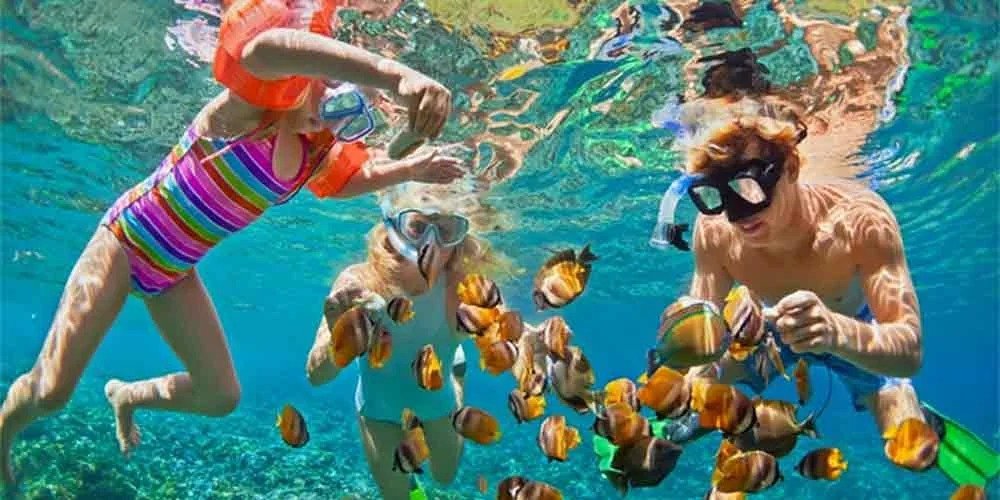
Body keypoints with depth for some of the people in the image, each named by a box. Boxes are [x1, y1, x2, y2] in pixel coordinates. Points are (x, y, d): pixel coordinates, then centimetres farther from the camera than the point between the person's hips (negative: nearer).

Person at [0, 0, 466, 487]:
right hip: (128, 237, -6)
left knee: (220, 397, 4)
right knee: (51, 390, -8)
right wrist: (397, 75, -66)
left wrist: (410, 169, 1)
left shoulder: (322, 154, -3)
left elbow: (359, 176, 22)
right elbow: (264, 47, -52)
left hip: (175, 273, 7)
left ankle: (126, 395, 34)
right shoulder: (259, 96, -25)